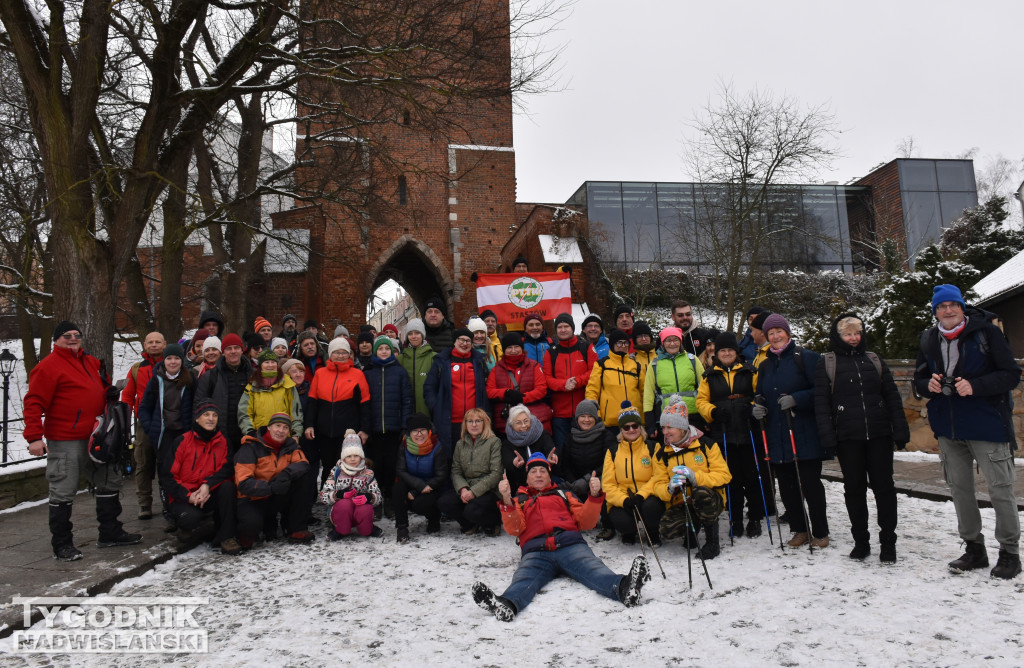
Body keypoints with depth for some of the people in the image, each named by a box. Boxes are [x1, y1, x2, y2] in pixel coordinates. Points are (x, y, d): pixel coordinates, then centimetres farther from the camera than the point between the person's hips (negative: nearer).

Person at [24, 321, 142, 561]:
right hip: (64, 442, -8)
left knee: (111, 481, 14)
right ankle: (62, 545, 12)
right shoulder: (48, 366, -9)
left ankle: (110, 532, 26)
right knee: (63, 492, 0)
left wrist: (110, 393, 8)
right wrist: (34, 436, -21)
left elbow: (102, 391, 30)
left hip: (94, 439, 8)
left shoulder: (91, 363, 14)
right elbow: (33, 403, -14)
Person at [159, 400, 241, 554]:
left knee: (228, 486, -28)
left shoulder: (222, 442, 5)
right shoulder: (182, 442, -5)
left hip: (209, 496, 3)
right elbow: (167, 477, -7)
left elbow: (227, 469, -8)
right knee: (190, 516, -34)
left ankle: (225, 536, -20)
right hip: (183, 498, -3)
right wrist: (189, 496, -20)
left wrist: (208, 485, -26)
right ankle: (186, 527, 6)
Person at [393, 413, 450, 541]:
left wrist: (415, 492, -21)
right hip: (410, 485, 3)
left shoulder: (437, 449, -14)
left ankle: (434, 518, 6)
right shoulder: (404, 447, -6)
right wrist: (420, 485, -29)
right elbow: (401, 471, -12)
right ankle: (401, 526, -18)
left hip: (431, 488, -2)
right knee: (399, 485, -28)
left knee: (419, 504, -31)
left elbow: (441, 477, -15)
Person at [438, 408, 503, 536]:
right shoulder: (460, 444, 14)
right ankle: (470, 525, 6)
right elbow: (456, 471, 8)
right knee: (443, 502, -21)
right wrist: (462, 489, -14)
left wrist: (474, 491, -18)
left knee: (472, 510, -32)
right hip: (465, 489, 5)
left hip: (488, 491, -5)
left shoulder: (494, 442, -2)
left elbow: (496, 474, -10)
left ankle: (494, 522, 3)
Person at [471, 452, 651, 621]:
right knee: (523, 579, -33)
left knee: (592, 568, -31)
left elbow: (585, 522, 21)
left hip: (571, 545, 1)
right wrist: (507, 501, -6)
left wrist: (594, 495, 5)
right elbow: (515, 529, 11)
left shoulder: (563, 496, 35)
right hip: (536, 551, 0)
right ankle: (507, 604, -61)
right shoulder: (519, 501, 32)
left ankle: (623, 588, -59)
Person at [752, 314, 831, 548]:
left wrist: (796, 399, -22)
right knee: (786, 485, 8)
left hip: (805, 434, -5)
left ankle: (820, 532, 15)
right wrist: (758, 408, 0)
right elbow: (761, 395, 22)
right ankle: (799, 530, 22)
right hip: (777, 436, 6)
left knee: (810, 483, -1)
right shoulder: (765, 365, 15)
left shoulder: (806, 357, -3)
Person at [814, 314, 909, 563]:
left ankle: (888, 541, 13)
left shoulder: (873, 360, 11)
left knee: (883, 485, 3)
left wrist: (900, 429, 2)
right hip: (847, 437, -2)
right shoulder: (826, 363, 3)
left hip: (879, 434, 2)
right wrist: (827, 436, -9)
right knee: (854, 488, 6)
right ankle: (860, 541, 18)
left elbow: (892, 396, 10)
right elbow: (821, 401, -1)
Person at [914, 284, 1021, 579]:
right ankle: (974, 549, 24)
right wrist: (929, 385, -9)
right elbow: (919, 380, 14)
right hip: (949, 428, 5)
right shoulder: (928, 340, 7)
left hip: (987, 425, -5)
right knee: (959, 488, 11)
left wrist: (975, 386, -23)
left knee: (1000, 489, 0)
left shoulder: (986, 333, -7)